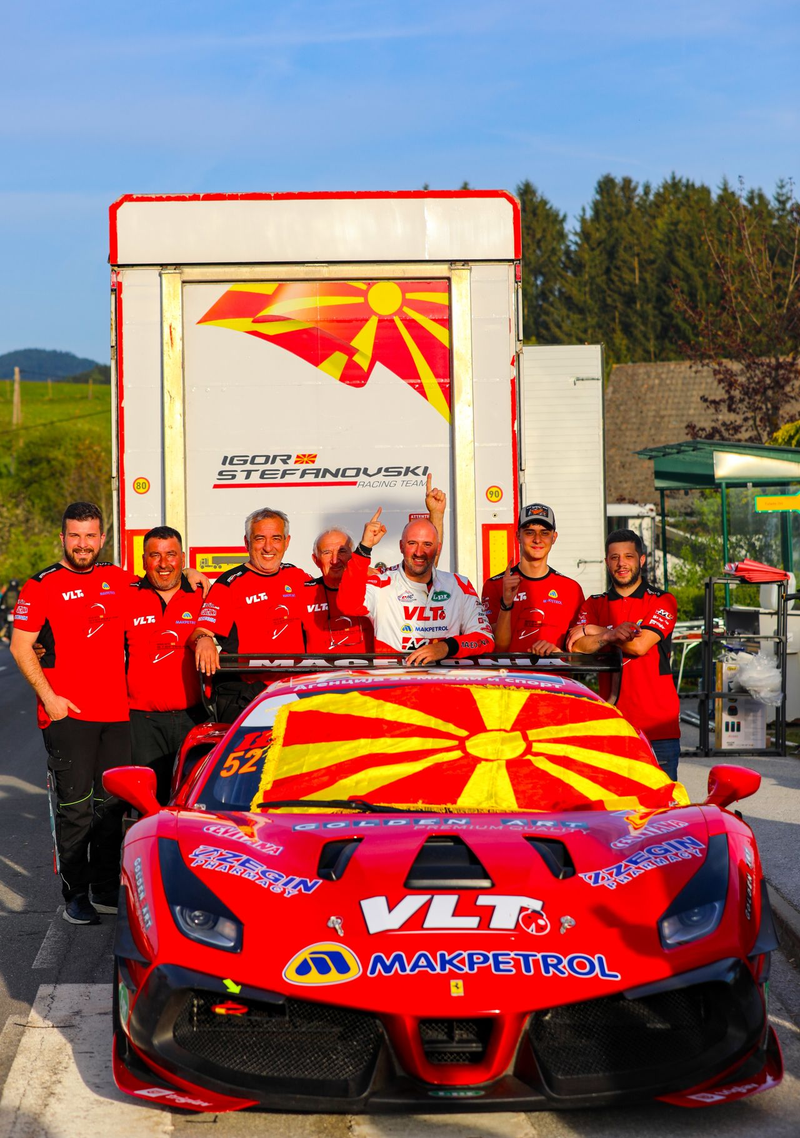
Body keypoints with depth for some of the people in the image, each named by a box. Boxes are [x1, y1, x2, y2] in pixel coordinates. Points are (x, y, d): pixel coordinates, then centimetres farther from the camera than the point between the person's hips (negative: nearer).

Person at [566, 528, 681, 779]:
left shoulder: (662, 601, 5)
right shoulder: (594, 605, 16)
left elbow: (640, 645, -10)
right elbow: (576, 647, 0)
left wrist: (594, 631, -1)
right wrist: (611, 635, -15)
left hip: (658, 723, -2)